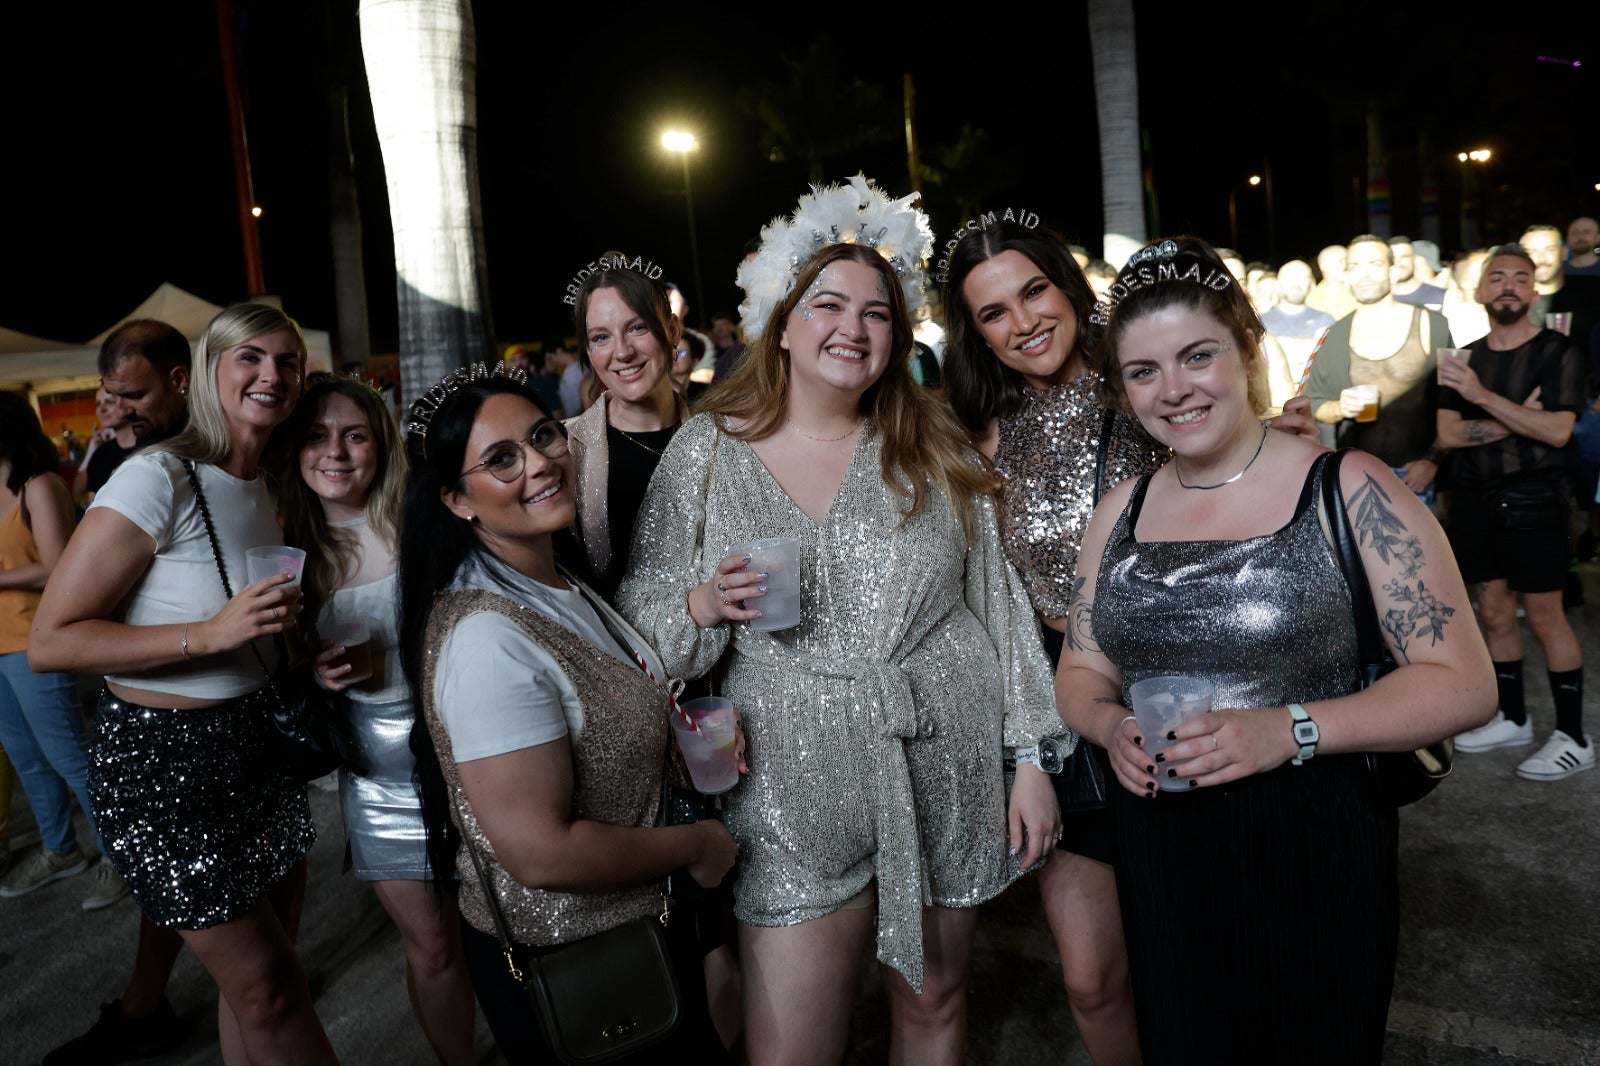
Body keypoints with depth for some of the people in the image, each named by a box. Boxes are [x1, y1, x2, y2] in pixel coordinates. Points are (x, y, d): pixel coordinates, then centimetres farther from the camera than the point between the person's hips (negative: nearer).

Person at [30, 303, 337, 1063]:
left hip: (258, 744, 7)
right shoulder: (159, 478, -18)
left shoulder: (267, 487, 6)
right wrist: (210, 633, -28)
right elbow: (50, 641, -19)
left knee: (272, 965, 17)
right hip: (163, 762, -7)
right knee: (267, 988, 4)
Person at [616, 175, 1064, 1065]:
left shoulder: (935, 446, 1)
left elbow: (1001, 598, 4)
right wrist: (704, 606, -19)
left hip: (947, 766, 2)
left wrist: (1032, 758, 2)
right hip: (797, 788, -1)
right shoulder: (708, 449, -2)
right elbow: (643, 610, 3)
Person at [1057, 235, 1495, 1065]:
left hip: (1315, 850, -3)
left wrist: (1291, 730, -23)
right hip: (1158, 857, 4)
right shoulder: (1118, 513, 4)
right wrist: (1112, 726, -12)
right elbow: (1081, 673, 10)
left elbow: (1464, 681, -10)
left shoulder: (1349, 491, -9)